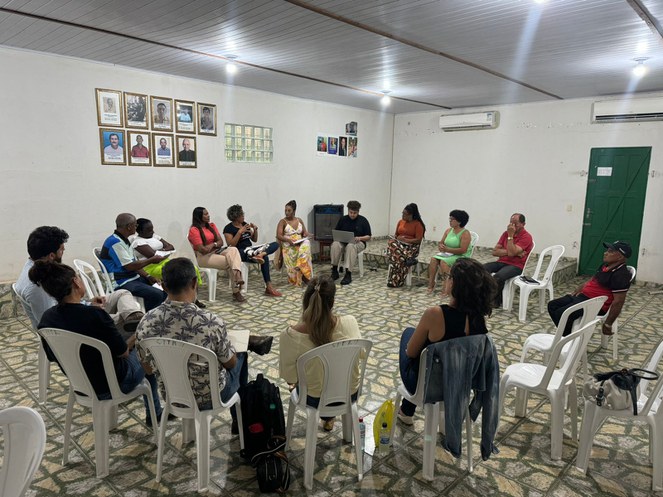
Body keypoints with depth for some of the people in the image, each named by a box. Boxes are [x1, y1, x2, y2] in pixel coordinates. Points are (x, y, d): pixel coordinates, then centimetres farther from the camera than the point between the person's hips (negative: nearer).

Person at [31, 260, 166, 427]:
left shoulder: (46, 319, -12)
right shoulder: (94, 315, -32)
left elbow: (52, 356, 5)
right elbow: (123, 352, -19)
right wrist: (134, 338, 4)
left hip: (80, 386, 6)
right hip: (112, 386, -6)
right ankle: (154, 414, 38)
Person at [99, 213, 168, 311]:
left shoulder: (124, 241, 14)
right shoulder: (115, 242, -16)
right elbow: (129, 266, -20)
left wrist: (147, 276, 1)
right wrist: (151, 260, -9)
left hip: (134, 278, 10)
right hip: (122, 283, -10)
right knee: (157, 295, -26)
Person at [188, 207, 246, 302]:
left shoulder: (211, 226, 14)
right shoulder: (194, 230, -8)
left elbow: (221, 242, 8)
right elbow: (203, 250, -16)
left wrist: (213, 245, -12)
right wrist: (215, 244, -2)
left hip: (216, 252, 6)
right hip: (203, 257, -6)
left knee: (233, 250, -26)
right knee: (230, 261, -23)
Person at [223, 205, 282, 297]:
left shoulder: (245, 224, 15)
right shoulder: (228, 228, -5)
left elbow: (254, 240, 19)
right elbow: (231, 245, -16)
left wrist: (255, 229, 0)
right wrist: (240, 232, -21)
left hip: (251, 249, 8)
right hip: (240, 252, -8)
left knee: (275, 244, -11)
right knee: (265, 257, -34)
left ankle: (260, 253, -40)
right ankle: (268, 287, -40)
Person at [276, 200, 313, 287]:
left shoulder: (299, 220, 17)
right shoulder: (282, 222, 3)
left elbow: (305, 233, 17)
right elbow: (278, 236, -8)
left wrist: (305, 235, -9)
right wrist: (288, 240, -25)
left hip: (300, 244, 4)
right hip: (288, 247, -4)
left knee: (306, 245, -33)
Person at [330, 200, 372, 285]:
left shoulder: (363, 220, 2)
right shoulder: (343, 219, 9)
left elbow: (368, 237, 2)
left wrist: (359, 238, -18)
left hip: (358, 243, -2)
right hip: (343, 242, 3)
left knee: (350, 246, -39)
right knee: (335, 245, -33)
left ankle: (348, 274, -41)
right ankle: (334, 271, -26)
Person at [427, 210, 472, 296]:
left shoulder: (465, 234, -12)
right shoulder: (448, 230, 10)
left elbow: (463, 250, -21)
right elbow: (441, 242, 12)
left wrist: (447, 249, -25)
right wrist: (440, 246, -13)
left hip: (461, 257, -7)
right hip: (448, 254, 7)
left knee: (443, 261, -31)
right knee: (433, 258, -18)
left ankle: (447, 286, -26)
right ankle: (431, 283, -19)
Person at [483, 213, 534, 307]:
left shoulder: (526, 237, -7)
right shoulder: (506, 233, 12)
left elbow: (511, 253, -20)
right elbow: (495, 251, 3)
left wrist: (510, 235, -16)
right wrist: (512, 252, -11)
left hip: (516, 265, -6)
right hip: (502, 262, 6)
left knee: (498, 276, -33)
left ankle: (496, 300, -9)